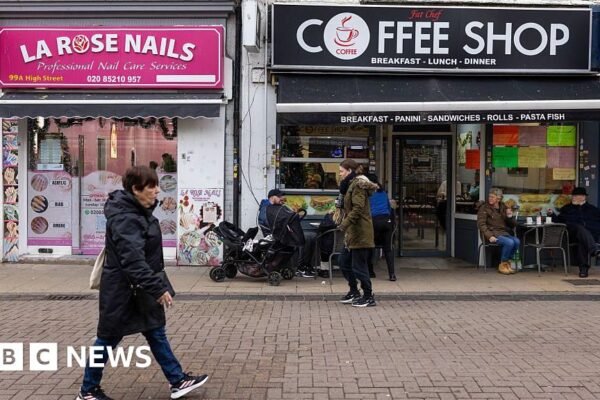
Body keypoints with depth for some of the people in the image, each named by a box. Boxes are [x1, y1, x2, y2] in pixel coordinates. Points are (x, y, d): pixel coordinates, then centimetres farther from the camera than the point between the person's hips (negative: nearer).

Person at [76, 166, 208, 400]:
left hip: (140, 288, 10)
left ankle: (178, 380, 23)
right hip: (122, 290, -10)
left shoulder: (139, 211, 7)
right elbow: (133, 261, -32)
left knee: (156, 333, 14)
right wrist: (158, 288, -32)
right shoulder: (125, 219, -25)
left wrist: (158, 285, 20)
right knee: (108, 338, 6)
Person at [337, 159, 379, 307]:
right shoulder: (351, 184, 17)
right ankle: (354, 292, 28)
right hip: (352, 232, 10)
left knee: (358, 265, -4)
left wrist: (345, 224, -26)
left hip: (360, 232, -10)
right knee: (344, 262, 16)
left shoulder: (358, 185, -14)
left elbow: (358, 208, -24)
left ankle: (369, 297, 7)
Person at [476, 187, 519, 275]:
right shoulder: (484, 208, 1)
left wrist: (510, 217, -3)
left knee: (517, 241, -25)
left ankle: (508, 262, -4)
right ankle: (503, 265, -10)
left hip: (504, 233, 5)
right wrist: (489, 236, -20)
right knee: (509, 242, -30)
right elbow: (481, 224, -7)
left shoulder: (503, 208, 15)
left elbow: (513, 225, 19)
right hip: (493, 234, -5)